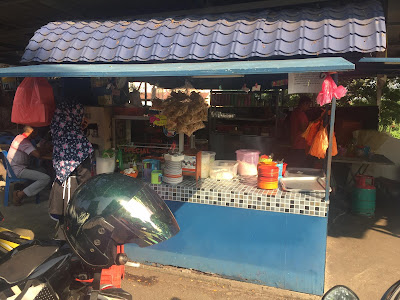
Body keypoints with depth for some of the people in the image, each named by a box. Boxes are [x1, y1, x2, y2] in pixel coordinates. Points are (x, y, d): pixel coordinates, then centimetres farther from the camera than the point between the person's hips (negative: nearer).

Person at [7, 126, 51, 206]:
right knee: (46, 179, -19)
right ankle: (20, 194, -15)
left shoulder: (19, 137, 11)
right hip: (19, 170, -10)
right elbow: (38, 155, -28)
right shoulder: (24, 141, -19)